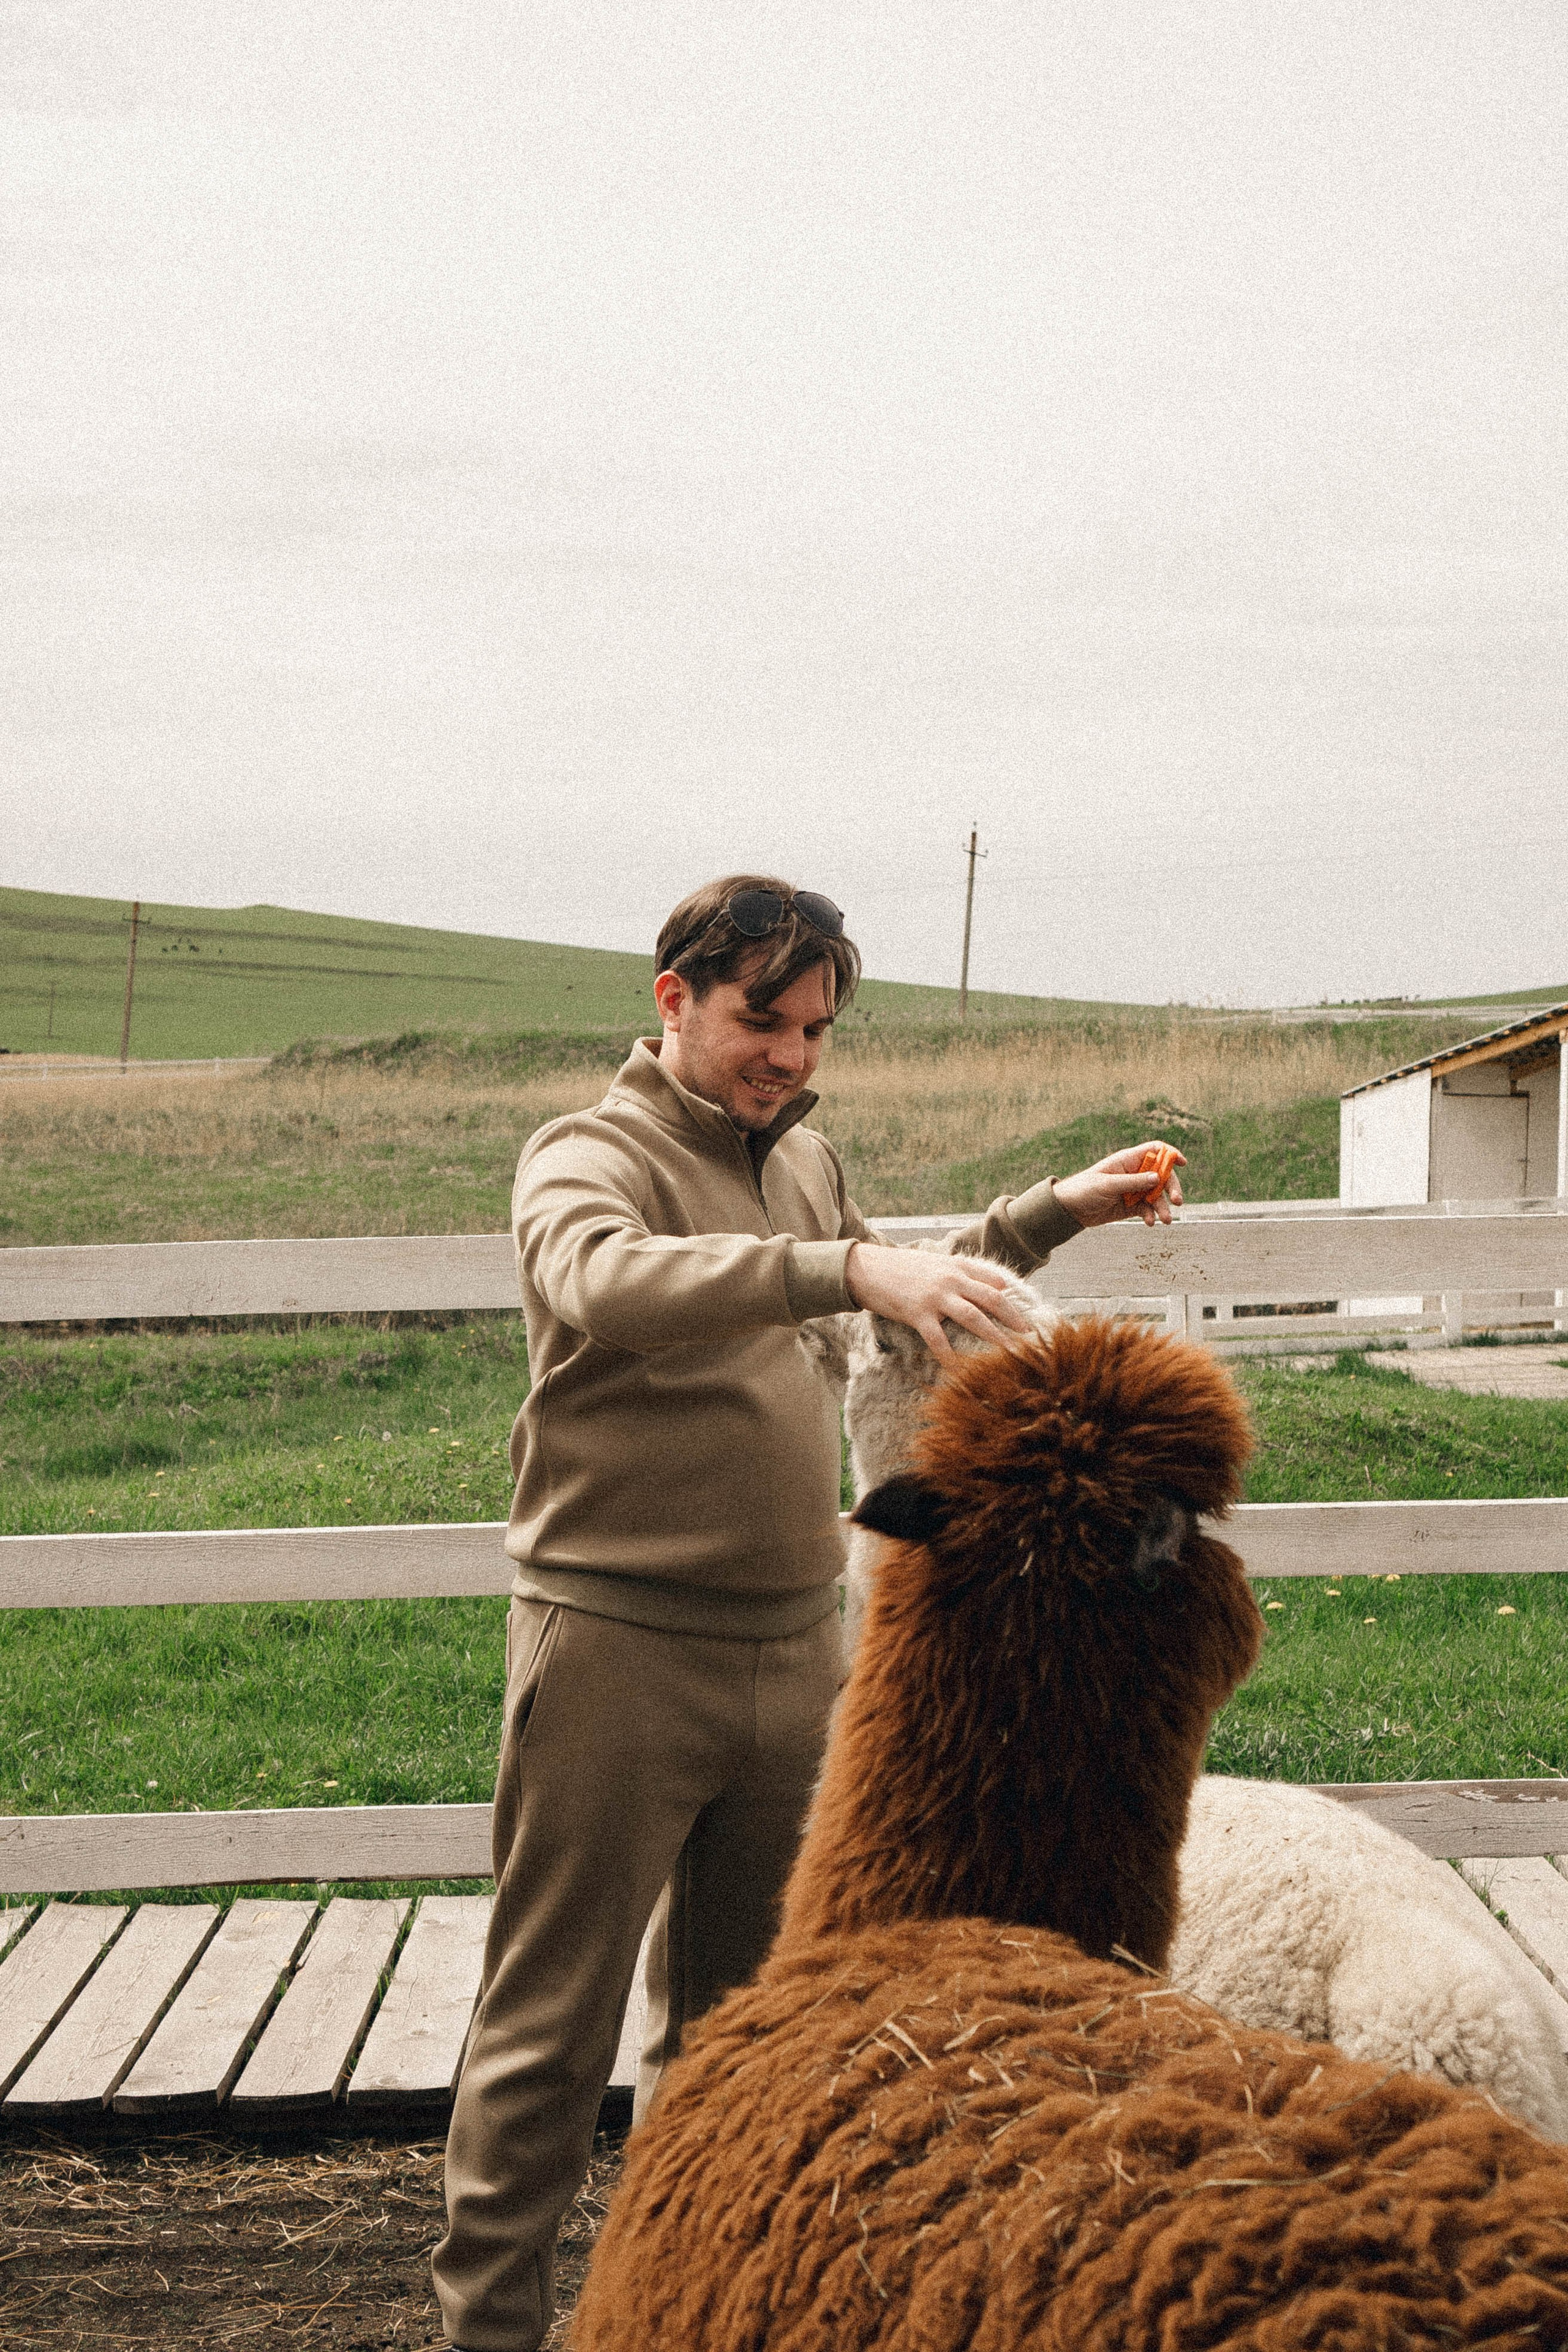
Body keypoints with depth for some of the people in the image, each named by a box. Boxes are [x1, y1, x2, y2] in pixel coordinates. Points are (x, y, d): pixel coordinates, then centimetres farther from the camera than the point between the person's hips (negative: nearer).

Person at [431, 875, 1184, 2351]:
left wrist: (1052, 1214, 20)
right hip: (619, 1653, -7)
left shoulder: (806, 1161, 12)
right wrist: (843, 1268, -46)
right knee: (550, 2027, 0)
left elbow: (894, 1313, 30)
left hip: (790, 1648, 7)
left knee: (732, 2014, 17)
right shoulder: (588, 1154, -10)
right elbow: (607, 1281, -34)